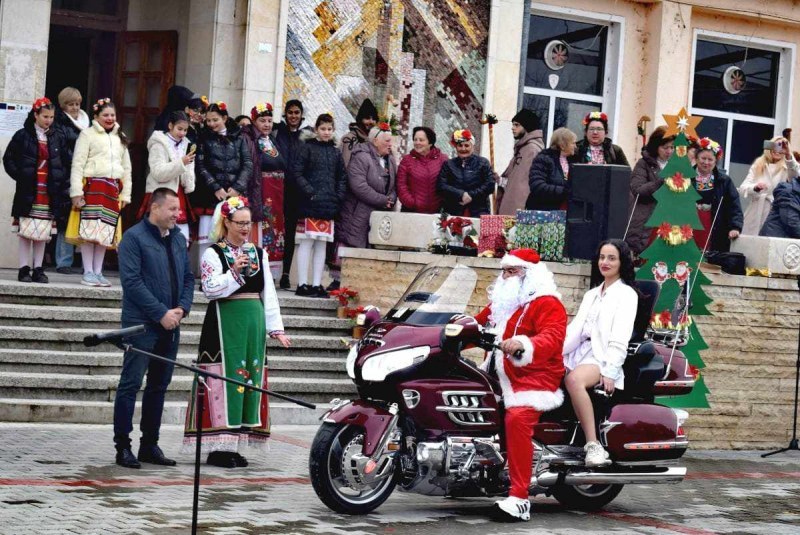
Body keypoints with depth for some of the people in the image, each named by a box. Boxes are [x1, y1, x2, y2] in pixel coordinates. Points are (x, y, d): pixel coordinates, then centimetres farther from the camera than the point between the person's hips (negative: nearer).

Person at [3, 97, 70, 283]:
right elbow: (8, 159, 2)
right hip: (28, 191, -2)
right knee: (26, 231, -2)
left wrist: (61, 180, 2)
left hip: (50, 192, 2)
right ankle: (24, 269, 4)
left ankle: (38, 269, 9)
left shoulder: (58, 137, 7)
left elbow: (66, 162, 14)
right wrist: (20, 177, -6)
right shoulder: (23, 135, 0)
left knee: (43, 233, 4)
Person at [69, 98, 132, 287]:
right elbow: (77, 164, -5)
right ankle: (88, 272, -2)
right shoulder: (88, 134, 1)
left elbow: (126, 168, 20)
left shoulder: (120, 138, 18)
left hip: (113, 189, 5)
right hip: (92, 186, -5)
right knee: (90, 230, -7)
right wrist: (76, 192, -13)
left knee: (105, 232, 5)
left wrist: (125, 194, 13)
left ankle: (98, 272, 11)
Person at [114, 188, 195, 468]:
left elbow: (188, 277, 18)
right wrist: (161, 313, -17)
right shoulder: (134, 237, -7)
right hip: (142, 325, -7)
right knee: (131, 384, -4)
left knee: (159, 385, 11)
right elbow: (132, 281, -15)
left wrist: (182, 308, -1)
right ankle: (123, 446, 0)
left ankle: (150, 444, 18)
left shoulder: (178, 239, 14)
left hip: (170, 327, 7)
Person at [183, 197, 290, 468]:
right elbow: (210, 288, -10)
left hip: (253, 322, 6)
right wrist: (234, 272, -21)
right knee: (226, 377, -8)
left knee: (249, 377, 5)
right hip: (225, 321, -6)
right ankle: (219, 447, -5)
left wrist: (275, 328, 10)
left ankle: (235, 444, 12)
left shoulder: (259, 253, 15)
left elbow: (268, 293, 15)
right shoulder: (213, 253, 0)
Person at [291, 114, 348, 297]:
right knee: (307, 242, -5)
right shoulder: (308, 148, 0)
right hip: (310, 204, -5)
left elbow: (342, 177, 16)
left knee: (322, 244, 6)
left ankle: (317, 284, 9)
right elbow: (297, 172, -7)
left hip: (328, 205, 5)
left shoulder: (335, 152, 13)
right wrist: (310, 192, -14)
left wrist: (339, 196, 3)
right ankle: (302, 284, -3)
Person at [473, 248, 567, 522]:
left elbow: (552, 338, -21)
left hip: (534, 377, -10)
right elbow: (478, 323, 29)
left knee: (517, 418, -33)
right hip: (498, 376, 10)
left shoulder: (546, 303, -6)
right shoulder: (502, 301, 23)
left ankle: (519, 498, -38)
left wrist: (524, 345, -40)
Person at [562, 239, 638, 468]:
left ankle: (593, 445, -40)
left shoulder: (626, 294, 5)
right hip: (579, 353, 7)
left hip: (602, 357, -7)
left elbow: (620, 338, -7)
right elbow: (574, 329, 19)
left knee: (574, 379, -38)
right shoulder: (591, 294, 28)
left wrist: (610, 372, -19)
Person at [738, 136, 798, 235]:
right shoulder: (757, 166, 12)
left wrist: (789, 156, -31)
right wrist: (755, 188, -20)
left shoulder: (786, 168, 5)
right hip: (756, 215, 2)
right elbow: (742, 189, 3)